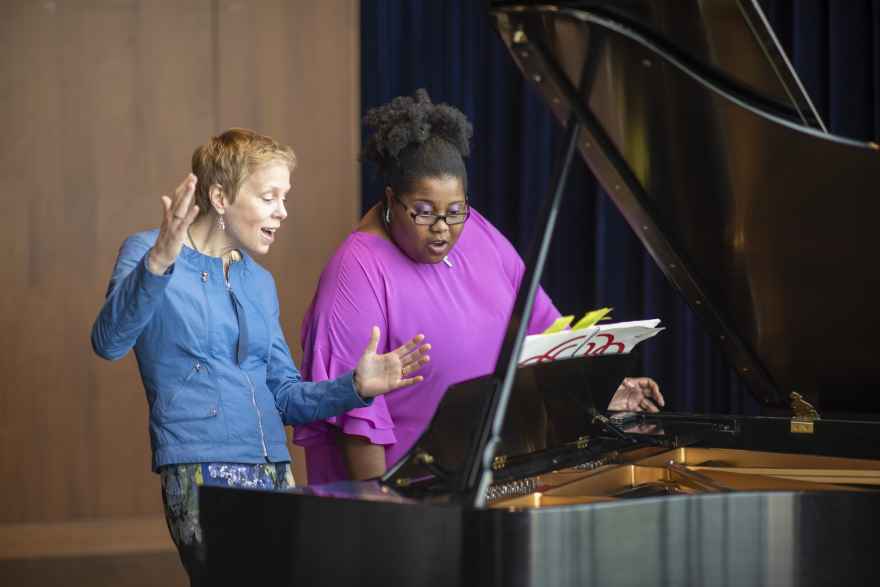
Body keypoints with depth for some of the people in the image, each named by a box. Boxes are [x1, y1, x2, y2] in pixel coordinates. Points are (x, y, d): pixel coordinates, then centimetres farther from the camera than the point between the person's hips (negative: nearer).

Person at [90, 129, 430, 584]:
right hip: (201, 473, -6)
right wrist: (158, 263, -34)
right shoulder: (147, 253, -1)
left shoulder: (259, 282, 18)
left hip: (274, 475, 7)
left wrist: (356, 386, 0)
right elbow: (109, 342, -19)